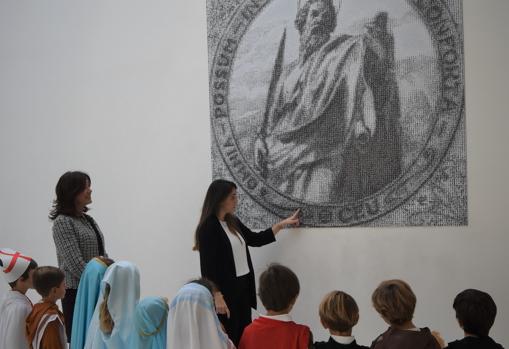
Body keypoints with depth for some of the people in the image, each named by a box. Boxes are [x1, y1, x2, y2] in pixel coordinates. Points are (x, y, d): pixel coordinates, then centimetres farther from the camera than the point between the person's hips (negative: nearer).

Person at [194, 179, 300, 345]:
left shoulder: (233, 222, 11)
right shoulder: (208, 227, -13)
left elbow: (255, 239, 23)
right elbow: (208, 266, -16)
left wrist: (282, 223, 23)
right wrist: (217, 297, -21)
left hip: (243, 287, 8)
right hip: (225, 290, -8)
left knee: (243, 336, 10)